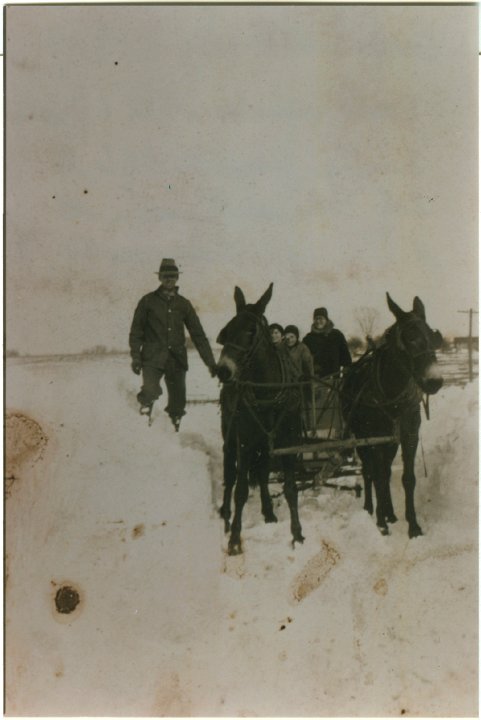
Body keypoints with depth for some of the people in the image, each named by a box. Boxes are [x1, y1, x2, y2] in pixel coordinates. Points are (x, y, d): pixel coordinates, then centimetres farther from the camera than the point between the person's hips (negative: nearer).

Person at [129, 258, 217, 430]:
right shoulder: (148, 301, 4)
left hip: (177, 359, 3)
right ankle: (146, 403, 3)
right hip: (153, 358, -2)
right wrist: (135, 356, -7)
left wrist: (210, 362, 4)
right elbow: (136, 331, 4)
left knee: (178, 402, 7)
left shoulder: (184, 304, 11)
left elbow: (198, 334, 10)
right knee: (150, 391, -27)